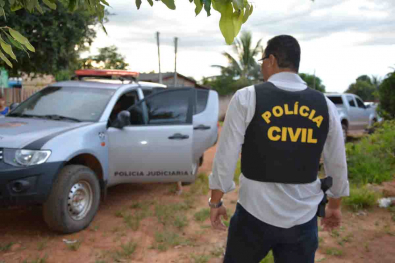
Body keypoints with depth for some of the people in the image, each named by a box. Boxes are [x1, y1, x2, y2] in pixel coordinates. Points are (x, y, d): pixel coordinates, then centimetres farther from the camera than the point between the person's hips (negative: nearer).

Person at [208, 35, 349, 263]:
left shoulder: (247, 98, -11)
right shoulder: (325, 105, 0)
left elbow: (226, 156, -9)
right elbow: (337, 164, 8)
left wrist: (216, 202, 3)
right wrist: (335, 206, 23)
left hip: (256, 214, -2)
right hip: (304, 218, 3)